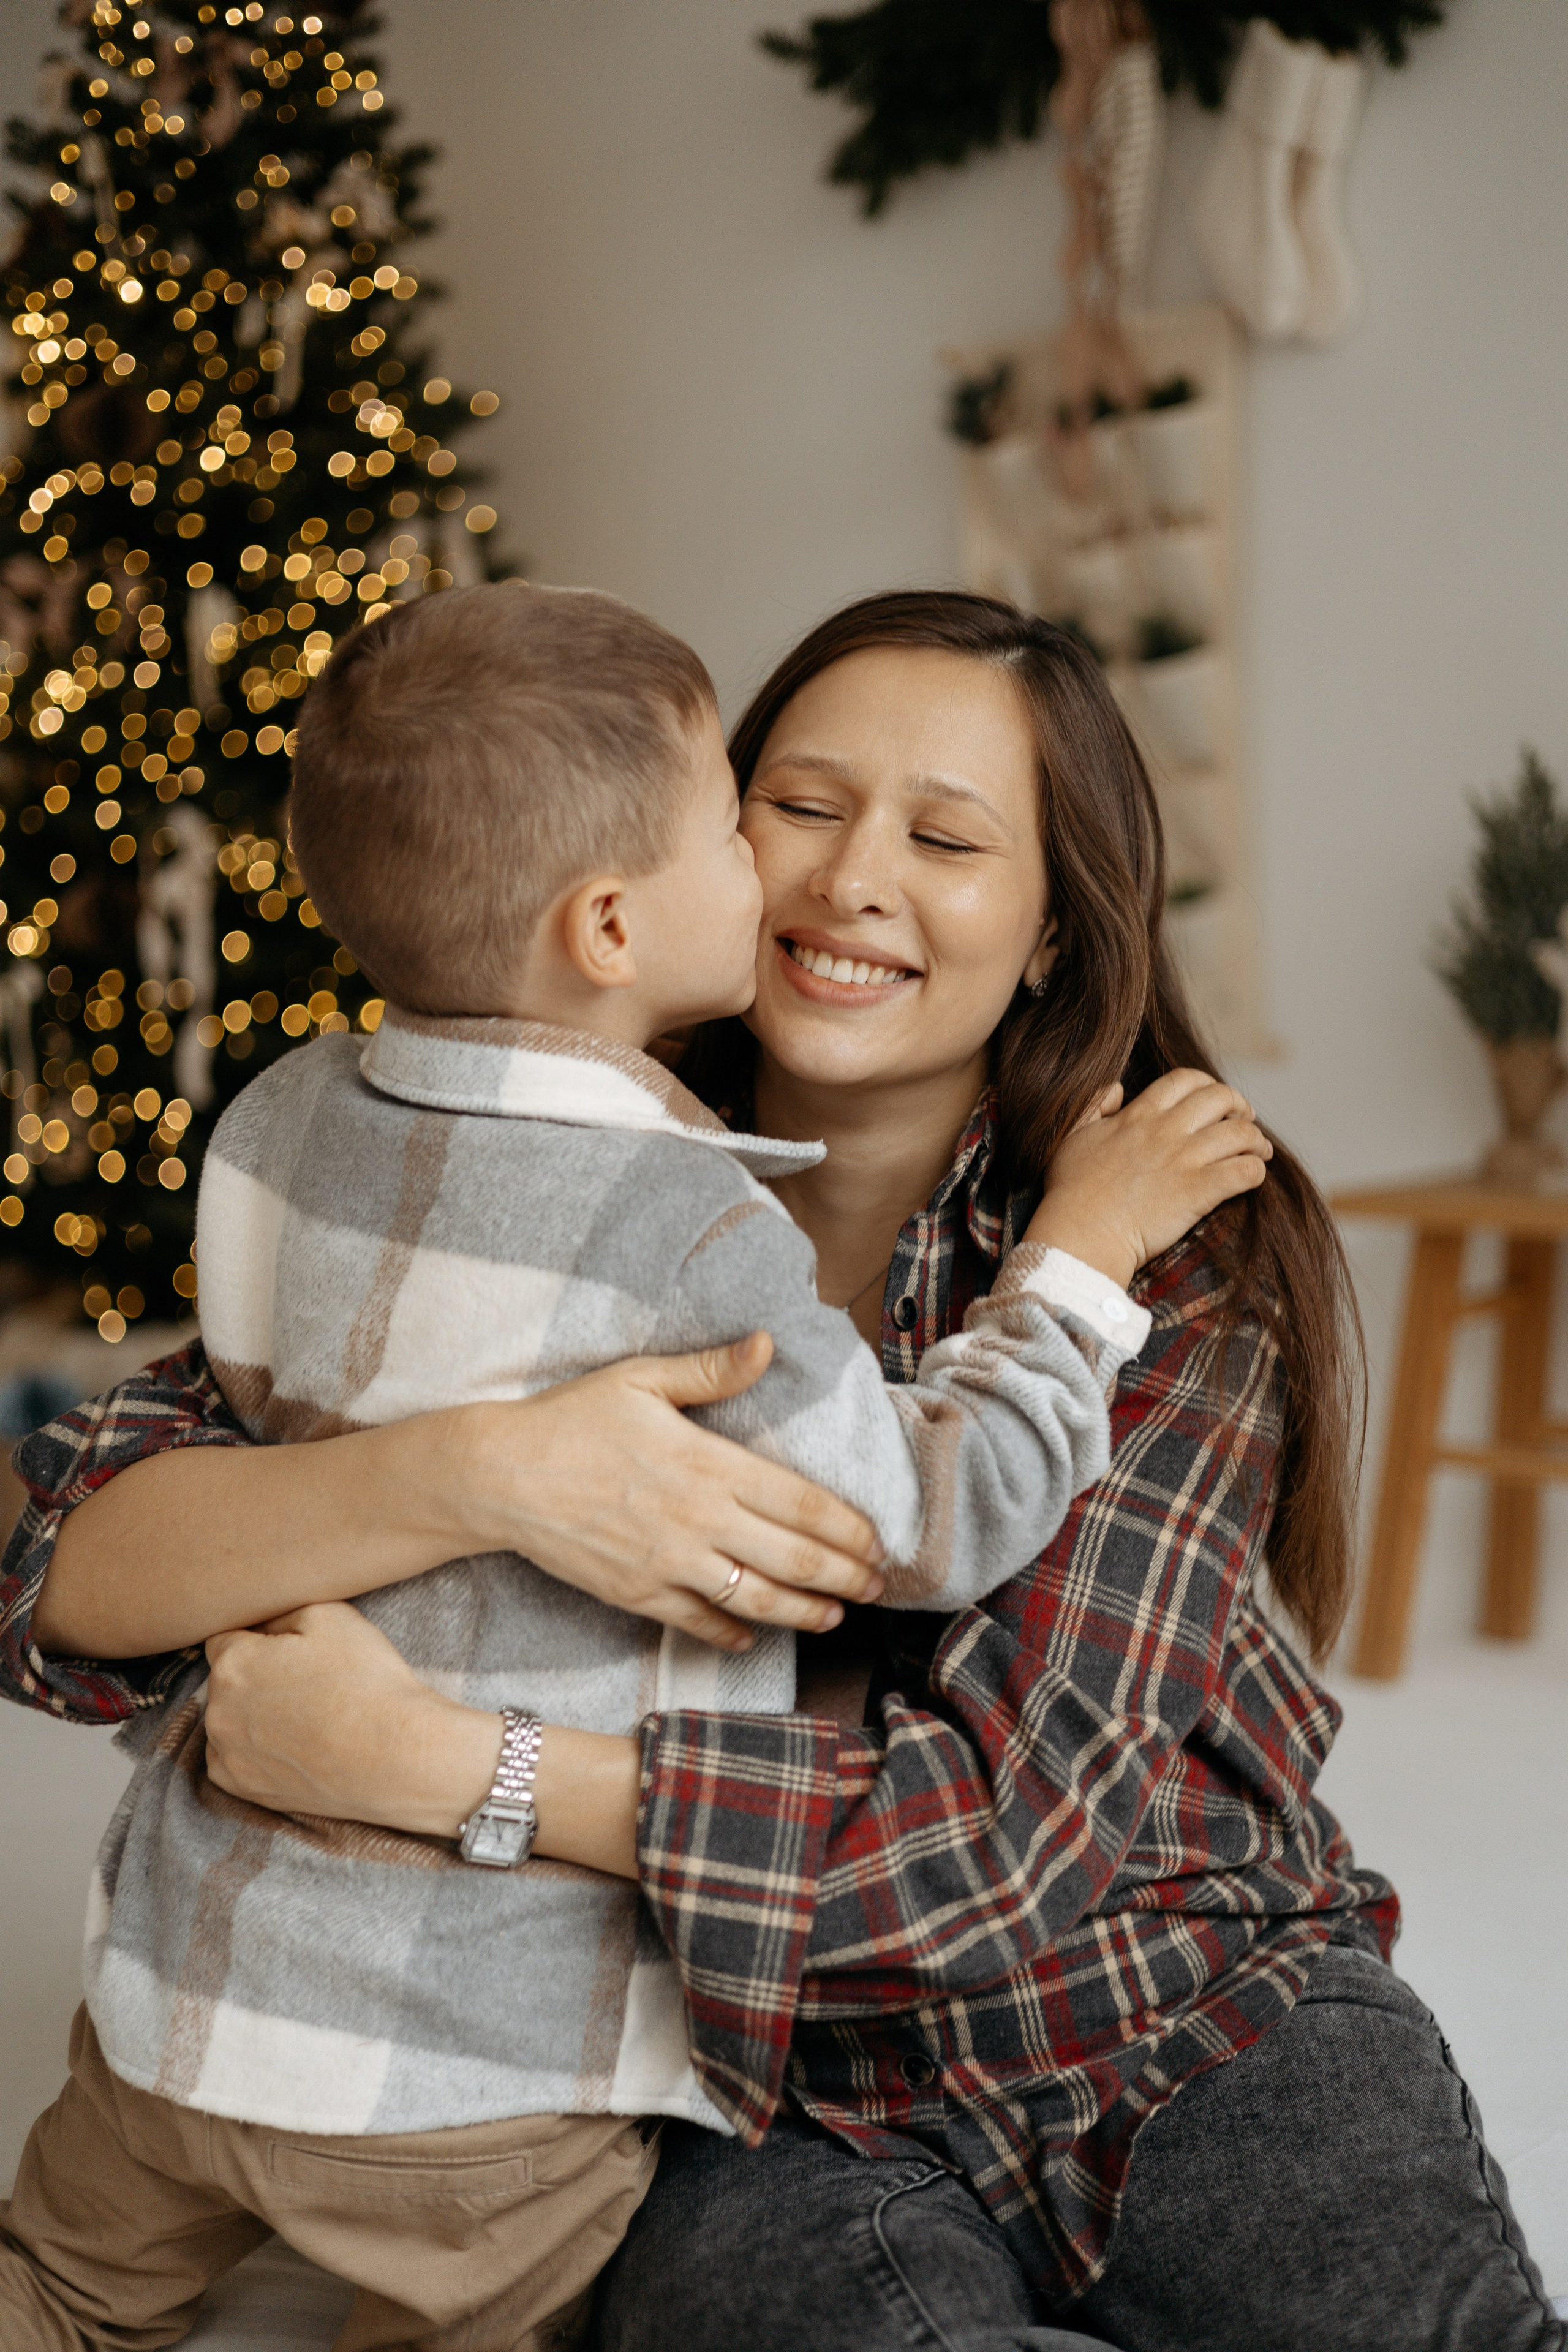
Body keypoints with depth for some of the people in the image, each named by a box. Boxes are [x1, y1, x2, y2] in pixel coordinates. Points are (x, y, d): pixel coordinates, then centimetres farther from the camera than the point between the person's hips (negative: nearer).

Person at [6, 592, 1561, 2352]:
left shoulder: (1172, 1267, -6)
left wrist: (414, 1760, -25)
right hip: (785, 2106, 0)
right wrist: (479, 1473, -31)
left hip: (1208, 2025, 0)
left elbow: (1008, 1816, -18)